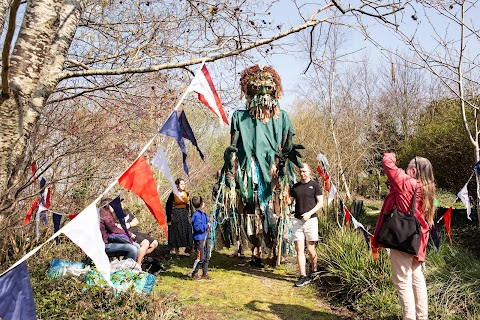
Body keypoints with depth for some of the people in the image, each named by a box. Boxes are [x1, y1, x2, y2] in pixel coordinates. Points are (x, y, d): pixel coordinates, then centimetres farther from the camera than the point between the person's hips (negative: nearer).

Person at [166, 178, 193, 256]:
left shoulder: (186, 193, 6)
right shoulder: (173, 194, -8)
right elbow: (168, 206, -6)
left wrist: (188, 216, 13)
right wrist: (169, 219, -9)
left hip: (185, 215, 4)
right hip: (176, 215, -4)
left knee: (186, 233, 4)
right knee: (176, 234, 1)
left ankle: (187, 250, 13)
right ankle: (177, 252, 10)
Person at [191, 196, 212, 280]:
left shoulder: (204, 214, 11)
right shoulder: (196, 215, -17)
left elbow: (207, 221, 26)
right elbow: (197, 227, -24)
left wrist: (209, 225, 4)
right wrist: (207, 226, -17)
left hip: (206, 238, 9)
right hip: (199, 239, -9)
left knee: (207, 257, 13)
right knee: (201, 258, -4)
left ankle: (205, 274, 23)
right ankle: (194, 274, 13)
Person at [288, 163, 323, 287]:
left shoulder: (314, 185, 1)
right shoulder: (295, 187, 12)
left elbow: (320, 203, -1)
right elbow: (289, 201, 13)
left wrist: (309, 213, -14)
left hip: (310, 220, -3)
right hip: (297, 220, 3)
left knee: (310, 249, 3)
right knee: (299, 249, -1)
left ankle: (314, 271, 27)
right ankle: (303, 276, 3)